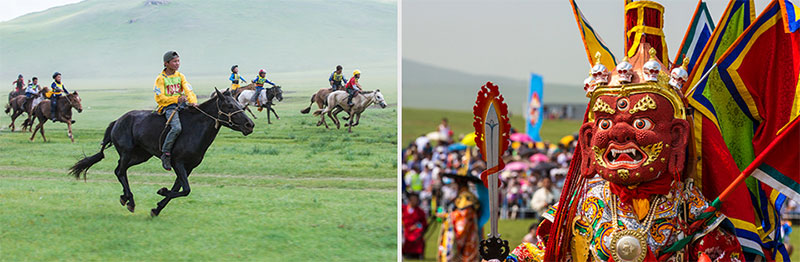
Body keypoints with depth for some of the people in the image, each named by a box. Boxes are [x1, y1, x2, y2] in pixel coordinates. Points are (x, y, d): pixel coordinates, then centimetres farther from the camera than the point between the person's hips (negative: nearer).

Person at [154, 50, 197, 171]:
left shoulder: (180, 76, 14)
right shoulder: (161, 79, -3)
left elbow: (188, 90, 4)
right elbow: (159, 98, -8)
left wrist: (193, 101, -17)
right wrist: (176, 99, -18)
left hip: (181, 105, 6)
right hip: (167, 106, -6)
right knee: (176, 127, -30)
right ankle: (165, 154, -21)